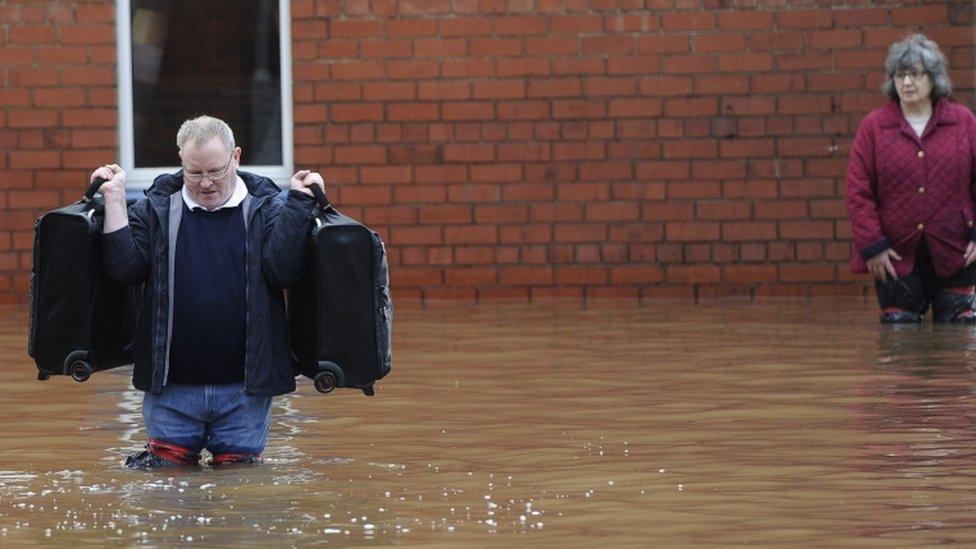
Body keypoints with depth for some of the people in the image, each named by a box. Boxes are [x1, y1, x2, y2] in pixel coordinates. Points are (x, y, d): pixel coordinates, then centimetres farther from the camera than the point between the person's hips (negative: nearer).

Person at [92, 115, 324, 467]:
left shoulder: (266, 209, 3)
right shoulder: (155, 210, 5)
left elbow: (284, 270, -12)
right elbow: (125, 267, -6)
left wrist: (299, 201, -14)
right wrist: (114, 200, -9)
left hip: (244, 387, -1)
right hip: (171, 385, 1)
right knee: (166, 468, 6)